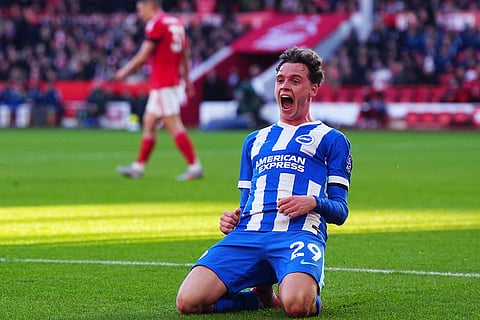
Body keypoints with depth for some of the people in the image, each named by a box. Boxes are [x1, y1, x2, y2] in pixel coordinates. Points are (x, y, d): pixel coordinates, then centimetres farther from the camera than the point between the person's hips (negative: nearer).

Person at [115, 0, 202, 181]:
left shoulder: (156, 24, -12)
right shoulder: (175, 23, 14)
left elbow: (143, 57, -13)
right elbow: (185, 55, 19)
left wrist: (124, 71, 0)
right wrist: (187, 80, 26)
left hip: (162, 84, -9)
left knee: (173, 126, -9)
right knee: (149, 123, 14)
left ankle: (194, 167, -11)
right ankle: (138, 167, 20)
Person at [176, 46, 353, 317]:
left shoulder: (331, 139, 18)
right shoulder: (255, 140, 32)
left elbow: (340, 211, 11)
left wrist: (313, 202, -11)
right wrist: (232, 219, 8)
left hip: (299, 233, -4)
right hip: (248, 234, 4)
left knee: (297, 305, -38)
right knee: (188, 302, -22)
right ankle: (263, 296, 5)